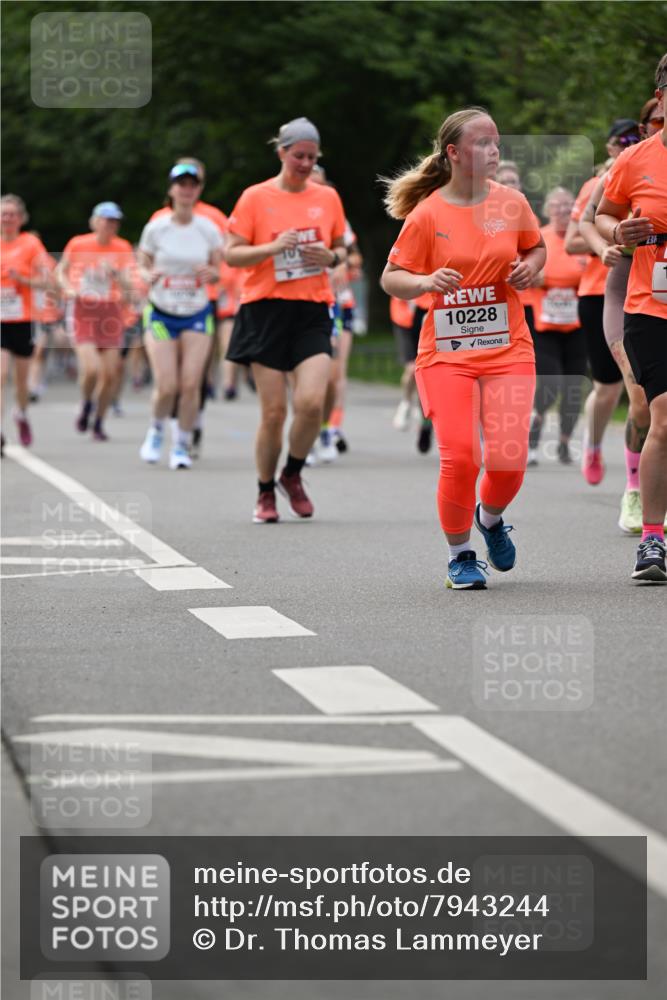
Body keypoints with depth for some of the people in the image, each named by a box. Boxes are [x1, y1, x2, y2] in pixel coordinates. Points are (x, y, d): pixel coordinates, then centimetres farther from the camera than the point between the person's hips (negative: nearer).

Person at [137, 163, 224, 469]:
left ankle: (182, 446, 8)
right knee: (167, 386, -9)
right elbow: (142, 266, 5)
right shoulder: (156, 228, -3)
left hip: (197, 315, 1)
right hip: (161, 314, -1)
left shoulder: (209, 229, -1)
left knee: (190, 384, -9)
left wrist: (211, 272, -17)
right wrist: (149, 276, -18)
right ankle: (156, 430, 22)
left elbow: (217, 271, 7)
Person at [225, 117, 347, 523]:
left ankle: (293, 475, 11)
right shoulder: (256, 197, 0)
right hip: (267, 310, -2)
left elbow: (342, 248, 20)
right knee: (274, 411, -3)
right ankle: (266, 494, 17)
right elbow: (232, 254, -2)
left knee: (312, 401, -16)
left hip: (313, 310, 2)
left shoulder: (327, 197, 9)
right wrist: (274, 247, -16)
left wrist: (332, 257, -3)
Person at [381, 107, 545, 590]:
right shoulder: (427, 214, -5)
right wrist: (425, 281, -21)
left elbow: (537, 247, 21)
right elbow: (391, 278, -1)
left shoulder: (512, 203, 3)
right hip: (446, 352, -2)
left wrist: (530, 267, -1)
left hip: (507, 349, 2)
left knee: (510, 460, -6)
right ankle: (461, 555, 9)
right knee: (460, 457, -13)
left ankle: (490, 517, 30)